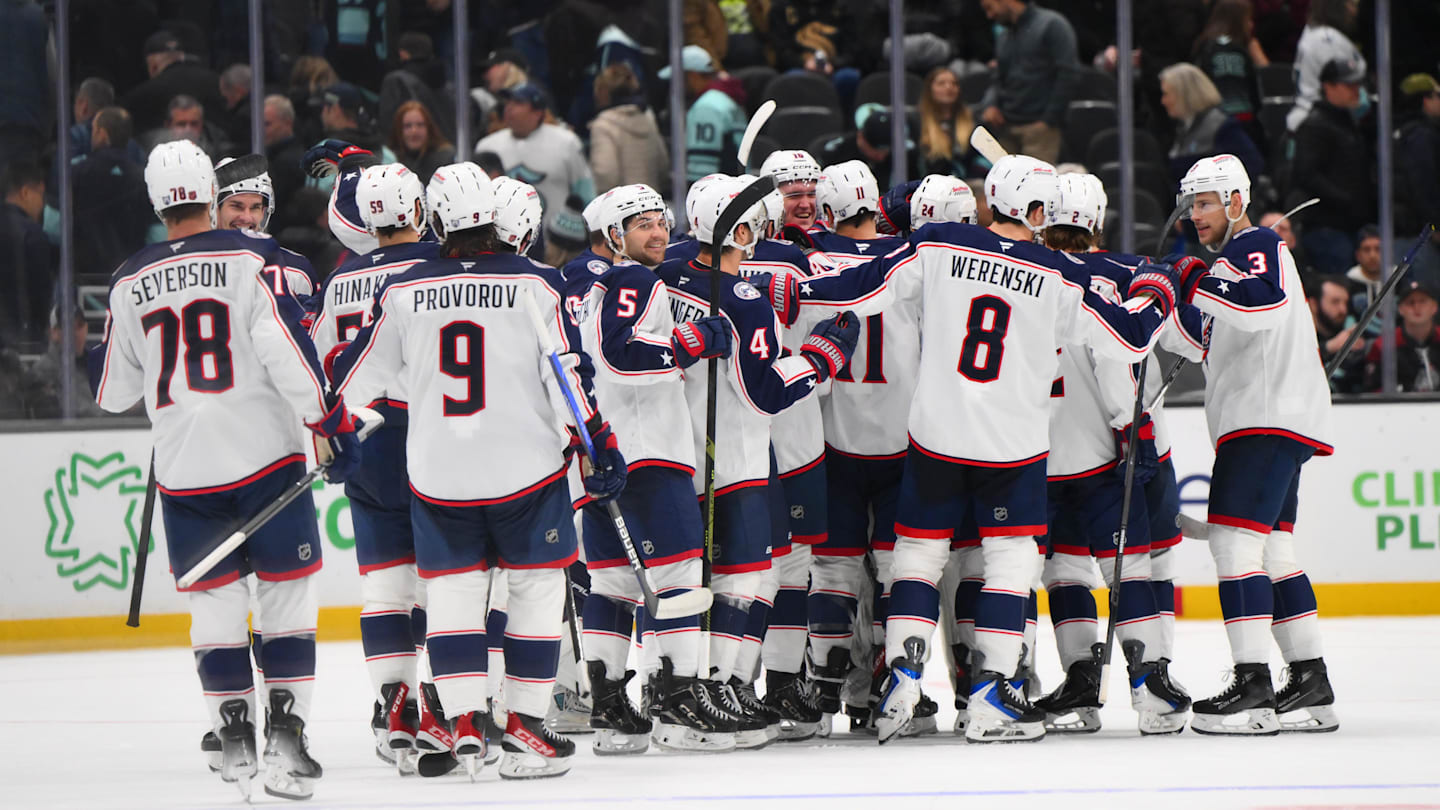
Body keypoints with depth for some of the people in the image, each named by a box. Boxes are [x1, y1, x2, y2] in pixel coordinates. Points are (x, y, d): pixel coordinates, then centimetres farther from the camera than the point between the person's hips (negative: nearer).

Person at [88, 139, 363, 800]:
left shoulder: (131, 282, 5)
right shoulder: (252, 258, -6)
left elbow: (114, 392, 14)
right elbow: (287, 348, -15)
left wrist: (99, 362, 35)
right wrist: (330, 421, -10)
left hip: (185, 468, 3)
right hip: (266, 451, -3)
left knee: (215, 600, 12)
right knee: (288, 594, 4)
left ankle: (234, 736, 10)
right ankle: (285, 732, -4)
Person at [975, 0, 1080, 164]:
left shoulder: (1051, 25, -2)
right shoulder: (1003, 37, 20)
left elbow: (1067, 75, -8)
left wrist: (1048, 120, -12)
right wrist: (989, 105, 2)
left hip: (1039, 127, -7)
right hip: (1006, 129, 7)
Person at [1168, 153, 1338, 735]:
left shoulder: (1258, 248, -8)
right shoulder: (1232, 258, 25)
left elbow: (1264, 307, -29)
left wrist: (1195, 282, -27)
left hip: (1272, 416, -11)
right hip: (1265, 420, 11)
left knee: (1236, 535, -16)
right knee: (1271, 548, 10)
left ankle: (1253, 685, -21)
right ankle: (1311, 686, 11)